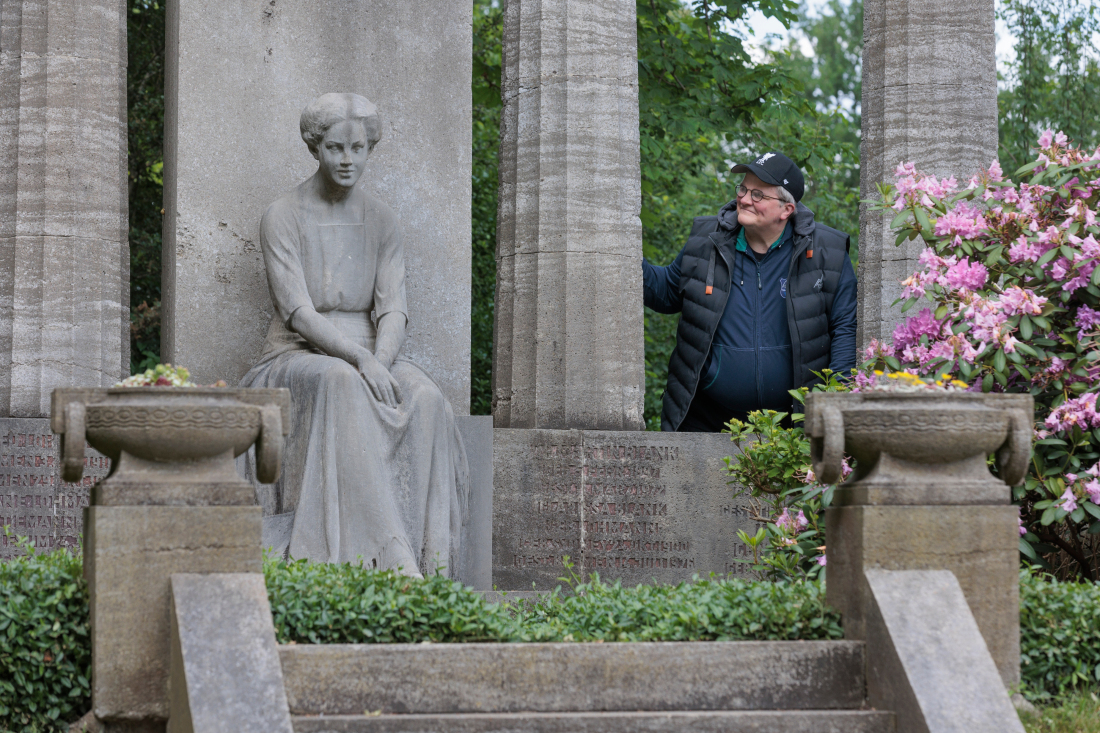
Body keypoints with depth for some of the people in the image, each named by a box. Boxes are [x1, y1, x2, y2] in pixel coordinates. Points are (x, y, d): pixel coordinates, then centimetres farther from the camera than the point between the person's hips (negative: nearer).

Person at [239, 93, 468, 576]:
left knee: (424, 398, -30)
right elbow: (298, 313, -13)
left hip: (369, 354, 4)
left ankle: (427, 557, -36)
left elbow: (393, 309, 0)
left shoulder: (381, 222, 10)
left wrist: (381, 360, -23)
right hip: (300, 357, -4)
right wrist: (360, 360, -28)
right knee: (345, 386, -38)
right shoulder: (283, 218, -3)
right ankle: (392, 558, -47)